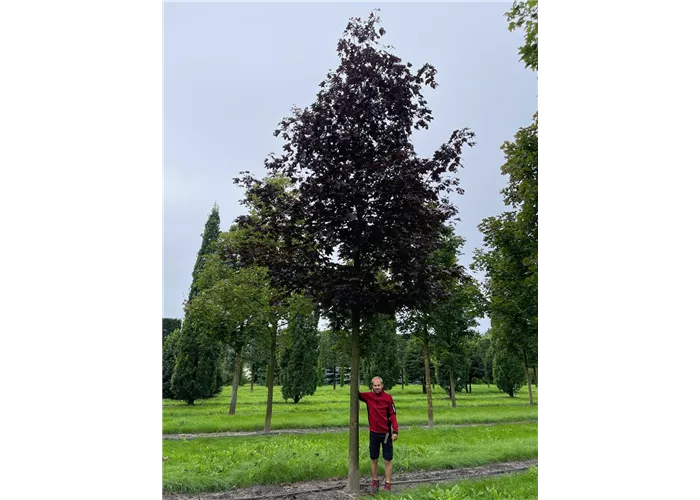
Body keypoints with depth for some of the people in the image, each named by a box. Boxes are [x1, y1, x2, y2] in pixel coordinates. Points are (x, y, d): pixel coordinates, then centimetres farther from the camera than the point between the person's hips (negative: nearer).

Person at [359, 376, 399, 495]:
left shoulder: (388, 397, -7)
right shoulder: (368, 396, -2)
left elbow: (392, 415, -6)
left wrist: (395, 431, -12)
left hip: (386, 433, -2)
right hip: (374, 433, 2)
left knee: (388, 460, 5)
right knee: (373, 459, 13)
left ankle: (388, 485, 15)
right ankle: (375, 483, 28)